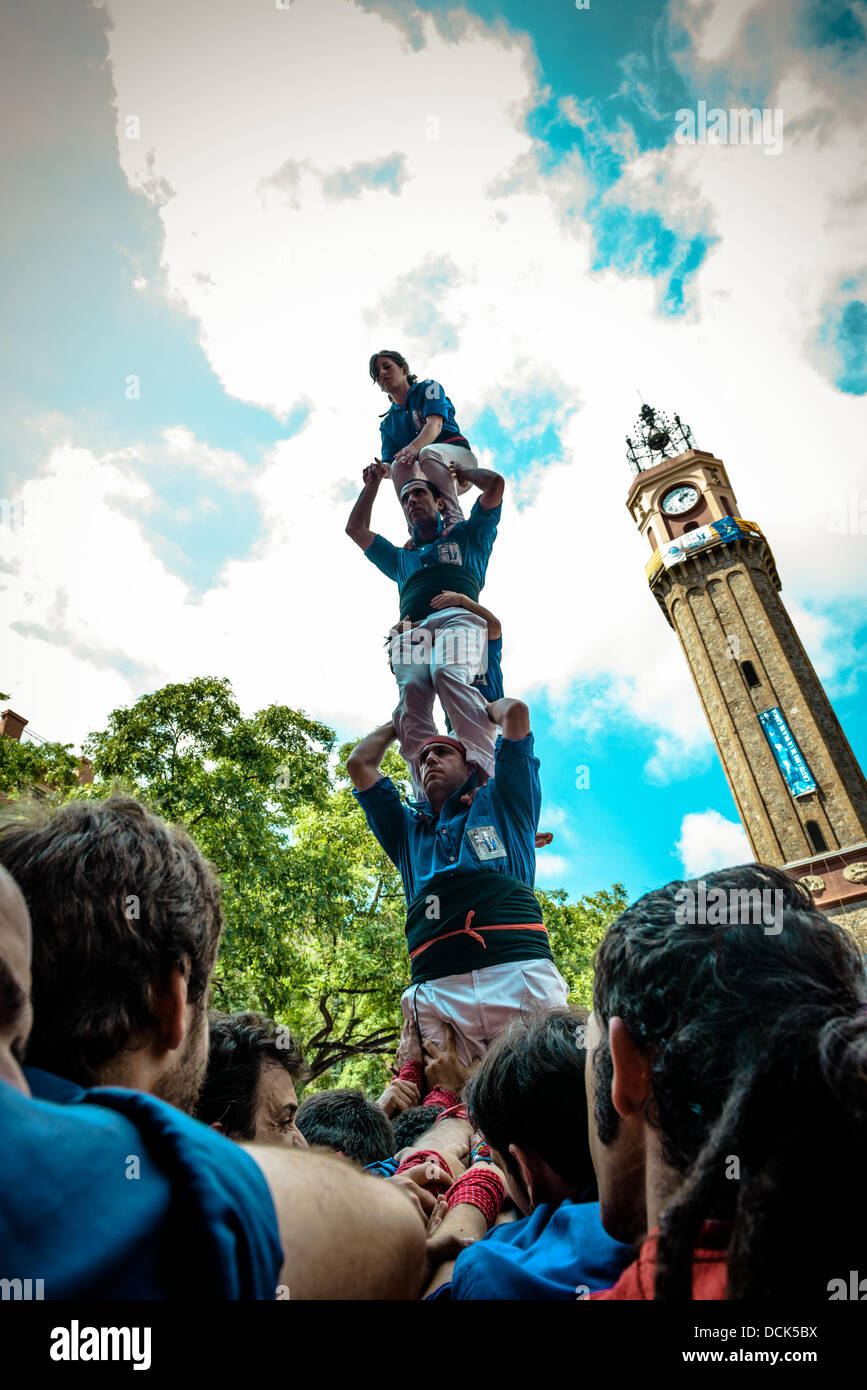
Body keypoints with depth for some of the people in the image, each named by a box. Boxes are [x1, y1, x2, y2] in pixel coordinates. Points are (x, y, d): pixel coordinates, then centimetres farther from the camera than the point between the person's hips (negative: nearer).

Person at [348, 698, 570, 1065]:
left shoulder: (499, 803, 24)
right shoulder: (408, 830, 31)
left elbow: (516, 712, 20)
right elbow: (359, 763, 34)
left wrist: (484, 708, 41)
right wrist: (400, 722, 47)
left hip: (520, 973, -2)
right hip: (436, 990, 2)